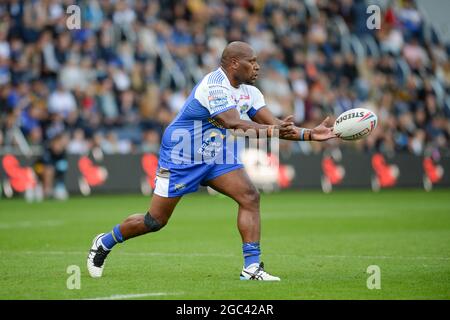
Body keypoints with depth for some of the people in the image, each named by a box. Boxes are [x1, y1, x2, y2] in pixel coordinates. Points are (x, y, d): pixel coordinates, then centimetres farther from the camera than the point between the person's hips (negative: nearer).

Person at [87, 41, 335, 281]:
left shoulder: (249, 92, 2)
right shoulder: (214, 85, -25)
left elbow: (274, 124, -2)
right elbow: (233, 124, -36)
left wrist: (310, 134, -14)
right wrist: (270, 130, -39)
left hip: (215, 157, 8)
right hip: (180, 157, -7)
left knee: (250, 197, -14)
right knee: (155, 222, 0)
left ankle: (252, 267, -13)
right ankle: (104, 243, 24)